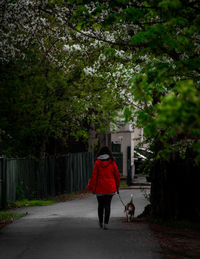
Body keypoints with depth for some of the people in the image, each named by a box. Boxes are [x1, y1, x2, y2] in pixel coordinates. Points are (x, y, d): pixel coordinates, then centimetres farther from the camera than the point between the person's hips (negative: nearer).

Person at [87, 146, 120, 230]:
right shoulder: (112, 162, -2)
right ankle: (105, 223, -10)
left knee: (100, 205, 15)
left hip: (99, 187, 0)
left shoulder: (97, 162, -5)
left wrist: (92, 187, 1)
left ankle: (101, 222, 25)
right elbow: (117, 175, 2)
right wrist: (117, 186, 15)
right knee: (107, 205, 1)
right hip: (110, 188, 0)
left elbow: (94, 176, -6)